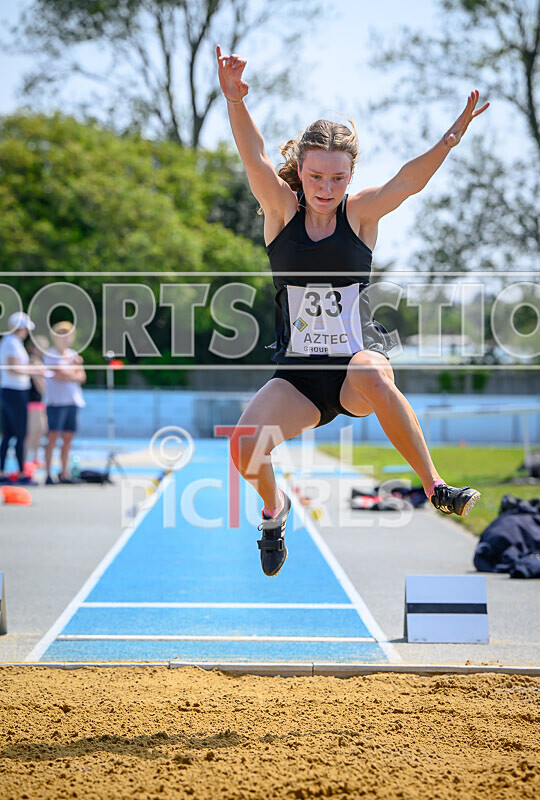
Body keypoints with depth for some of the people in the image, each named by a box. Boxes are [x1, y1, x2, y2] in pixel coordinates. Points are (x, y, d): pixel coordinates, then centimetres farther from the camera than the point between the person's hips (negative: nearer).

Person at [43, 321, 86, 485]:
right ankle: (48, 473, -6)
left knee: (68, 438, 6)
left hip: (72, 401, 6)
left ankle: (64, 473, 13)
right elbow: (58, 375, -14)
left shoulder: (73, 355, 16)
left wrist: (67, 375, -8)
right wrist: (73, 373, 0)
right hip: (56, 401, -6)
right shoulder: (50, 355, -3)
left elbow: (82, 377, 8)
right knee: (53, 436, -8)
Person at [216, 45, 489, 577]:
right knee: (245, 446, -22)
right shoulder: (282, 210, -1)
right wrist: (234, 101, -37)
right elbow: (254, 158, -19)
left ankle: (435, 487, -23)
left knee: (373, 375, -38)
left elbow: (410, 179, -21)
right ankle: (273, 508, 13)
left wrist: (453, 135, -38)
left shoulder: (360, 213, -3)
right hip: (297, 376, 2)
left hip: (358, 360, -2)